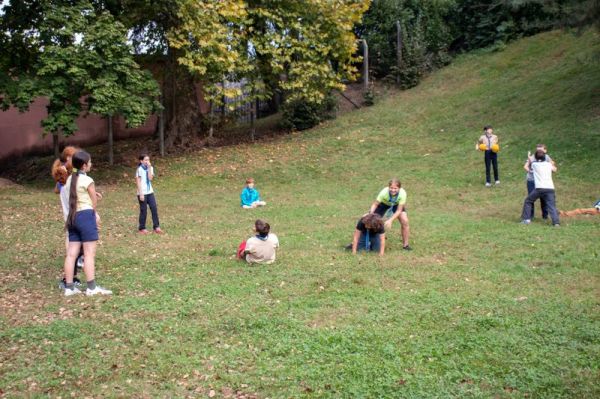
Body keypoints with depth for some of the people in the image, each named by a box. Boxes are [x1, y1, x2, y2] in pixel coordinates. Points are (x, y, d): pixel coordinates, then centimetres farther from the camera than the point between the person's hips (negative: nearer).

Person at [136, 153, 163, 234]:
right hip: (142, 193, -5)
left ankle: (156, 227, 4)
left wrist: (149, 168, -14)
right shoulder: (139, 169, -9)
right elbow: (138, 182, -10)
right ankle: (141, 228, 14)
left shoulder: (150, 168, 5)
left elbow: (150, 178, -10)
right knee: (144, 211, 2)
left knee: (154, 208, -2)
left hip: (150, 192, 5)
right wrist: (141, 194, -14)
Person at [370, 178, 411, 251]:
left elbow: (398, 210, -31)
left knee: (405, 221, -17)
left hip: (396, 204, 0)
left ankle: (405, 245, -1)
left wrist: (390, 220, -41)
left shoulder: (402, 193, -37)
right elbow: (375, 204, -28)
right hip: (384, 203, 0)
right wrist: (371, 213, -46)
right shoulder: (384, 192, -39)